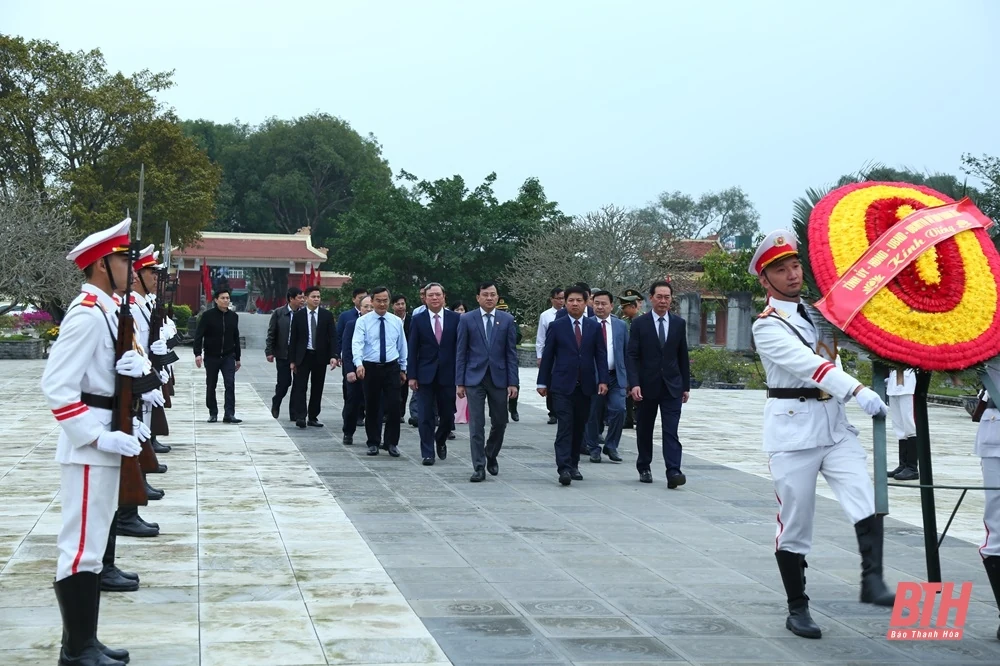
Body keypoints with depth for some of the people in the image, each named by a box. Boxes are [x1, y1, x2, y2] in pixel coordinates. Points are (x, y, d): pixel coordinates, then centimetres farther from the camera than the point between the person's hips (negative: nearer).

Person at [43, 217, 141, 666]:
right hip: (89, 449, -10)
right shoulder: (87, 315, -18)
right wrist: (101, 437, -25)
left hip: (104, 443, 10)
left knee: (91, 545, 14)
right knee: (81, 548, -4)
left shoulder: (107, 311, 13)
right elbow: (56, 389, -24)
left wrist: (138, 364, -2)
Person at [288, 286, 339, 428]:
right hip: (303, 356, -1)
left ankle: (313, 417, 13)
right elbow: (293, 339, 2)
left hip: (320, 356, 1)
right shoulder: (298, 315, 1)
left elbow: (333, 336, -1)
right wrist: (292, 360, -2)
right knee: (300, 386, -8)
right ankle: (300, 416, -11)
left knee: (317, 388, 6)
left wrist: (334, 355, -13)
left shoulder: (327, 315, 2)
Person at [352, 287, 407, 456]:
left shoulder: (397, 321, 6)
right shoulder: (363, 321, -3)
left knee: (394, 406, -4)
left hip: (392, 368, 1)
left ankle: (392, 443, 6)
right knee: (371, 408, 6)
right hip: (370, 368, -1)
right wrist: (359, 363, -31)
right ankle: (373, 443, 18)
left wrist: (403, 369, 15)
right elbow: (357, 344, -15)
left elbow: (402, 345, 14)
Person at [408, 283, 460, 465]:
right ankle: (427, 453, 7)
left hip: (448, 374, 1)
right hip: (425, 375, -1)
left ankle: (440, 440, 34)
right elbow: (412, 350, 1)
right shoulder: (418, 320, 2)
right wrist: (412, 376, -5)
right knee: (426, 416, 0)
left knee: (448, 415, 6)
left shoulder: (455, 319, 3)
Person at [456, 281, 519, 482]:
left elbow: (511, 353, 3)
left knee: (500, 423, 9)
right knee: (476, 426, -3)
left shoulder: (507, 320, 4)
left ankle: (491, 456, 32)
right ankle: (479, 467, 2)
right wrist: (459, 382, -3)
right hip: (475, 378, -2)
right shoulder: (467, 319, 1)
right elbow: (461, 353, 2)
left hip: (499, 377, 2)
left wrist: (513, 382, -3)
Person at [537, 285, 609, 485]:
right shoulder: (557, 326, 2)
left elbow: (601, 355, 6)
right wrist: (543, 382, 1)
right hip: (562, 385, -3)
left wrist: (603, 380, -3)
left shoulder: (594, 327, 7)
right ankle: (564, 468, -16)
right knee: (565, 426, -11)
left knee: (579, 428, 8)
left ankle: (574, 465, 18)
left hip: (585, 385, 3)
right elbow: (547, 355, 3)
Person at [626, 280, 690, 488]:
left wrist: (686, 386, 9)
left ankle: (673, 472, -15)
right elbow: (632, 356, -5)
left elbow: (683, 356, 11)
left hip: (672, 386, 1)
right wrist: (634, 383, -16)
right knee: (644, 429, 11)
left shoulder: (679, 323, 6)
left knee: (671, 431, -8)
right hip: (646, 385, -1)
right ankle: (644, 468, 25)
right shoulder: (639, 323, -1)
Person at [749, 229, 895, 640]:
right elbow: (807, 364, -23)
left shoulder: (819, 309, 13)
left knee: (867, 504, -16)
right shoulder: (767, 327, -8)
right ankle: (797, 609, 12)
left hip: (835, 424, 5)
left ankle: (872, 582, -17)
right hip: (793, 429, -5)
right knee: (794, 524, 2)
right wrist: (857, 391, -35)